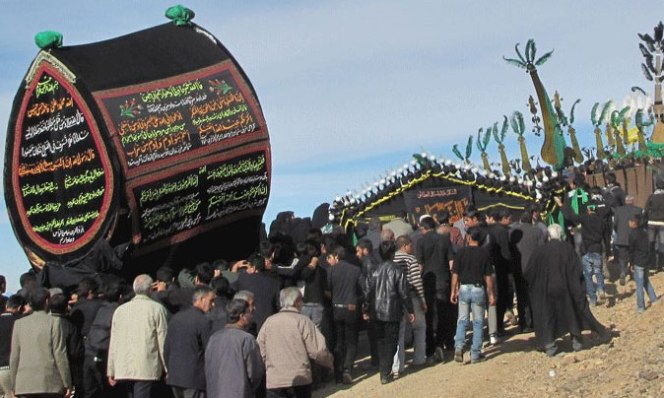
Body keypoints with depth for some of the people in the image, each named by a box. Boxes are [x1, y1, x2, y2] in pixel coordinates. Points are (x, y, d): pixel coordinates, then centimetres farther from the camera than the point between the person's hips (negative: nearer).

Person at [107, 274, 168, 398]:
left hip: (123, 369, 4)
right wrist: (168, 368, 2)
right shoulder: (157, 309, -2)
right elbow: (163, 341, -3)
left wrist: (111, 370, 16)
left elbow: (113, 343, 11)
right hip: (147, 369, -4)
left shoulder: (120, 310, 10)